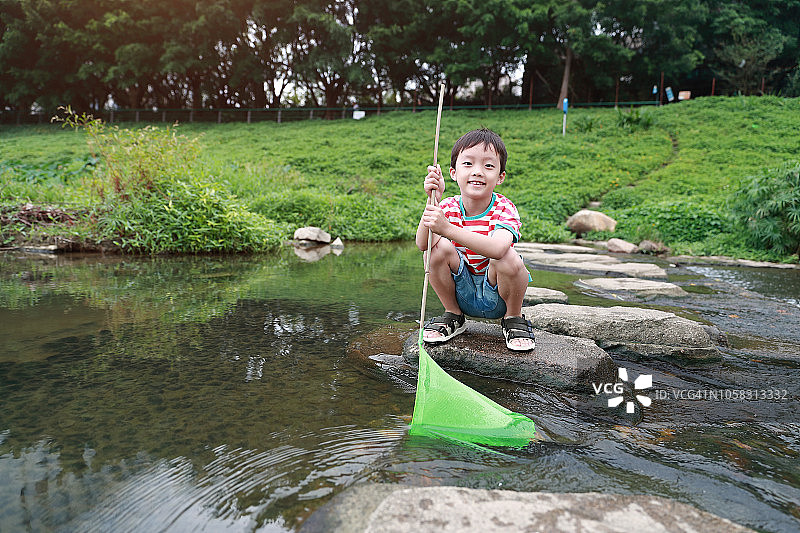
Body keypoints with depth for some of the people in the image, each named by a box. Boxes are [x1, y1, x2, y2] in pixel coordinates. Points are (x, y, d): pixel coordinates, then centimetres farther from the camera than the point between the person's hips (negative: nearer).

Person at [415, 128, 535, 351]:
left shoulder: (504, 209, -17)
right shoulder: (448, 207, -7)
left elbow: (497, 248, -41)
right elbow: (422, 244, -25)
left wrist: (447, 228, -49)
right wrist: (432, 201, -37)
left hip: (496, 294, -2)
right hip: (461, 294, 3)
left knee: (508, 258, -33)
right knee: (438, 247, -22)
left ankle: (513, 319, -1)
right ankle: (453, 316, 1)